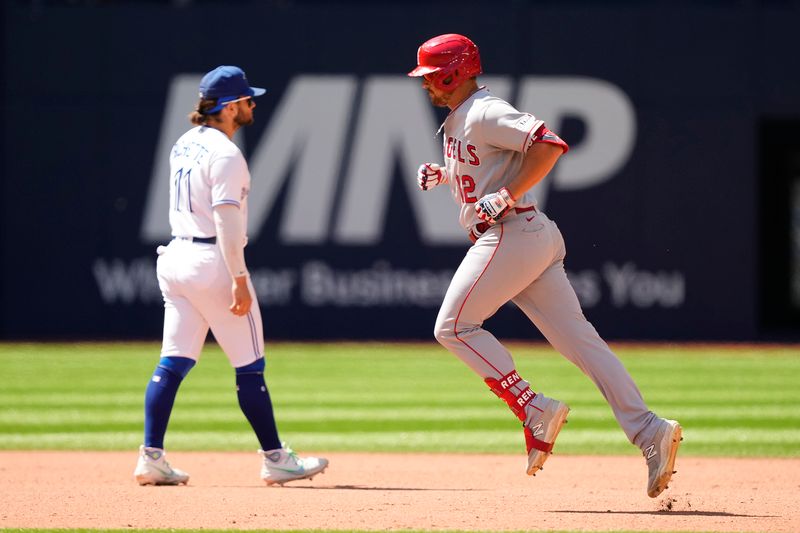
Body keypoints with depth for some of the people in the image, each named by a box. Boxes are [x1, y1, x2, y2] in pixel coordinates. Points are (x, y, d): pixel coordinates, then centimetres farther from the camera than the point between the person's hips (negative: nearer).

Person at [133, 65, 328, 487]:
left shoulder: (183, 146, 13)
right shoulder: (225, 154, -14)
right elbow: (226, 219, -20)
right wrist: (239, 279, -21)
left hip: (175, 257, 8)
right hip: (212, 262, -8)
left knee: (173, 363, 6)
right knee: (249, 366, 0)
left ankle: (151, 457, -1)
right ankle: (275, 459, 5)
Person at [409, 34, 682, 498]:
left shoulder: (486, 113, -10)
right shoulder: (460, 118, 21)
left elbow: (549, 145, -21)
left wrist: (505, 197, -22)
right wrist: (442, 175, 19)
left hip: (511, 233, -10)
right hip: (537, 239, 10)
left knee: (454, 326, -5)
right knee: (578, 339, 0)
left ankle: (534, 409, -9)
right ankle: (650, 432, -11)